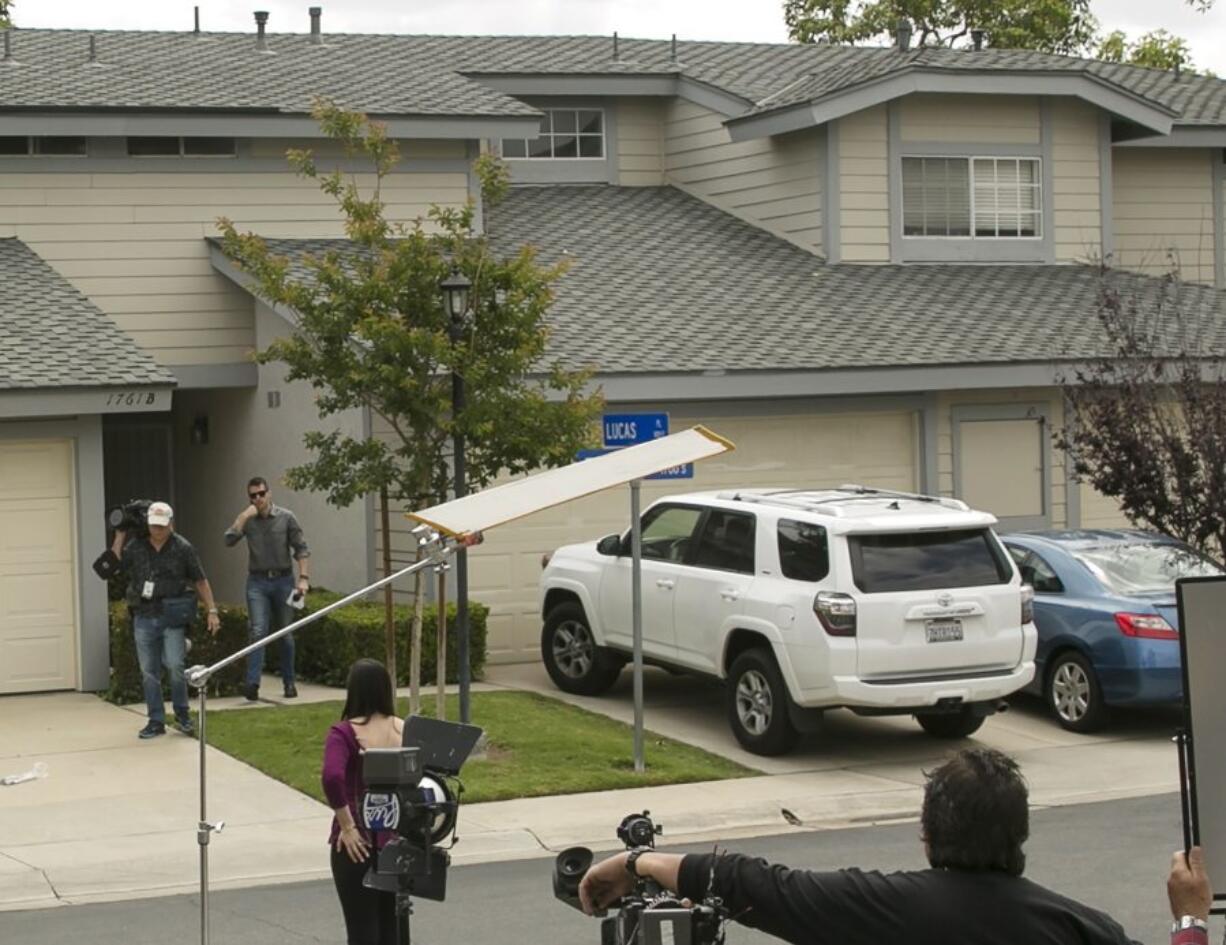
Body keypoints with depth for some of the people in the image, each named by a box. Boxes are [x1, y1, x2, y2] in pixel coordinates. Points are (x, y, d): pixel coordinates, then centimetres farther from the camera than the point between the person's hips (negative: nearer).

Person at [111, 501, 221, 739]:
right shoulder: (135, 547, 5)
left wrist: (212, 610, -1)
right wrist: (120, 536, 2)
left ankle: (182, 715, 7)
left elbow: (200, 581, 3)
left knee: (175, 666, -11)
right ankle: (156, 721, 14)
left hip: (172, 616, -3)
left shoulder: (182, 547, -1)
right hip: (144, 617, 3)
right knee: (149, 672, 6)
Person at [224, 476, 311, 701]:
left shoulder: (286, 518, 0)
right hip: (258, 582, 0)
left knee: (286, 634, 8)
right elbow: (229, 541, -12)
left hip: (283, 580, 0)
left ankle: (289, 683, 18)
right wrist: (244, 516, -16)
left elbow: (301, 549, 0)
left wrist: (304, 578, -10)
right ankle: (252, 684, -20)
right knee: (258, 632, -12)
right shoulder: (247, 520, 2)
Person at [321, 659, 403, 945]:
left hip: (359, 844, -4)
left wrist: (347, 826, -18)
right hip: (397, 841, 5)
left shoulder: (344, 733, -12)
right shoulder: (405, 730, 2)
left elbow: (331, 777, -27)